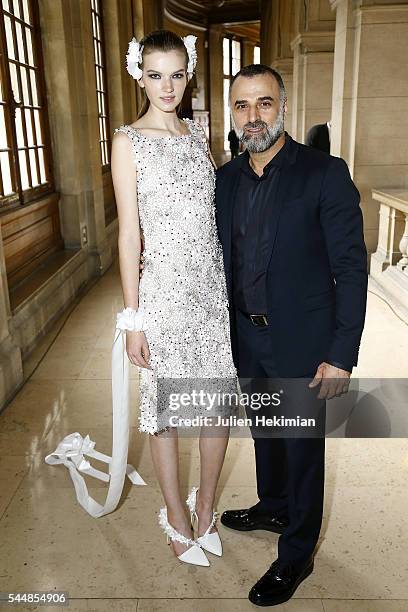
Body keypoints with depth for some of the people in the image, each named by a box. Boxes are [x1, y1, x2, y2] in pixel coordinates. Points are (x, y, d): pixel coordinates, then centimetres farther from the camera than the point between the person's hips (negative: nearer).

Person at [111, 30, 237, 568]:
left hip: (214, 286, 5)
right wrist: (133, 318, -9)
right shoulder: (128, 140, -4)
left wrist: (232, 286, 11)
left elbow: (215, 212, 14)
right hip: (166, 289, -5)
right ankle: (176, 514, 32)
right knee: (166, 407, 9)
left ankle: (205, 501, 36)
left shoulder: (198, 134, 10)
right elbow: (129, 231, -8)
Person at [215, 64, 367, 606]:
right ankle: (273, 507, 51)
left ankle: (296, 554, 33)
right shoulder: (226, 178, 2)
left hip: (302, 343, -5)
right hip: (247, 339, 6)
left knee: (303, 449, 11)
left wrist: (342, 356, -18)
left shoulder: (325, 174, -15)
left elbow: (351, 268, -15)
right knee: (265, 434, 24)